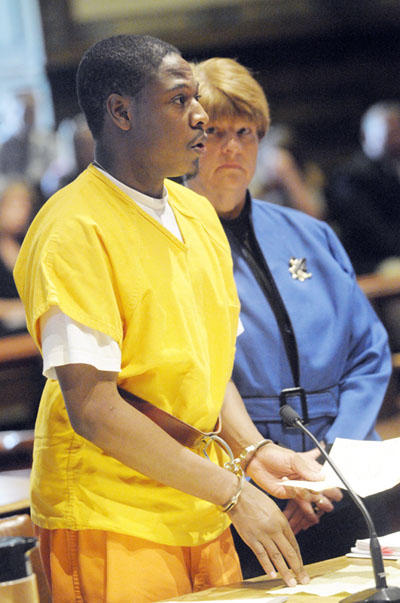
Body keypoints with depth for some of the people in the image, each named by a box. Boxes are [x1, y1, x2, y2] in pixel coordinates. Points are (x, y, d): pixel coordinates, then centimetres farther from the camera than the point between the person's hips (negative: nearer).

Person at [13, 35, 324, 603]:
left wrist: (252, 450, -1)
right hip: (110, 525, -7)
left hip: (201, 518, 7)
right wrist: (233, 492, -20)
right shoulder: (72, 231, -16)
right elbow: (91, 407, -21)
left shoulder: (198, 215, 10)